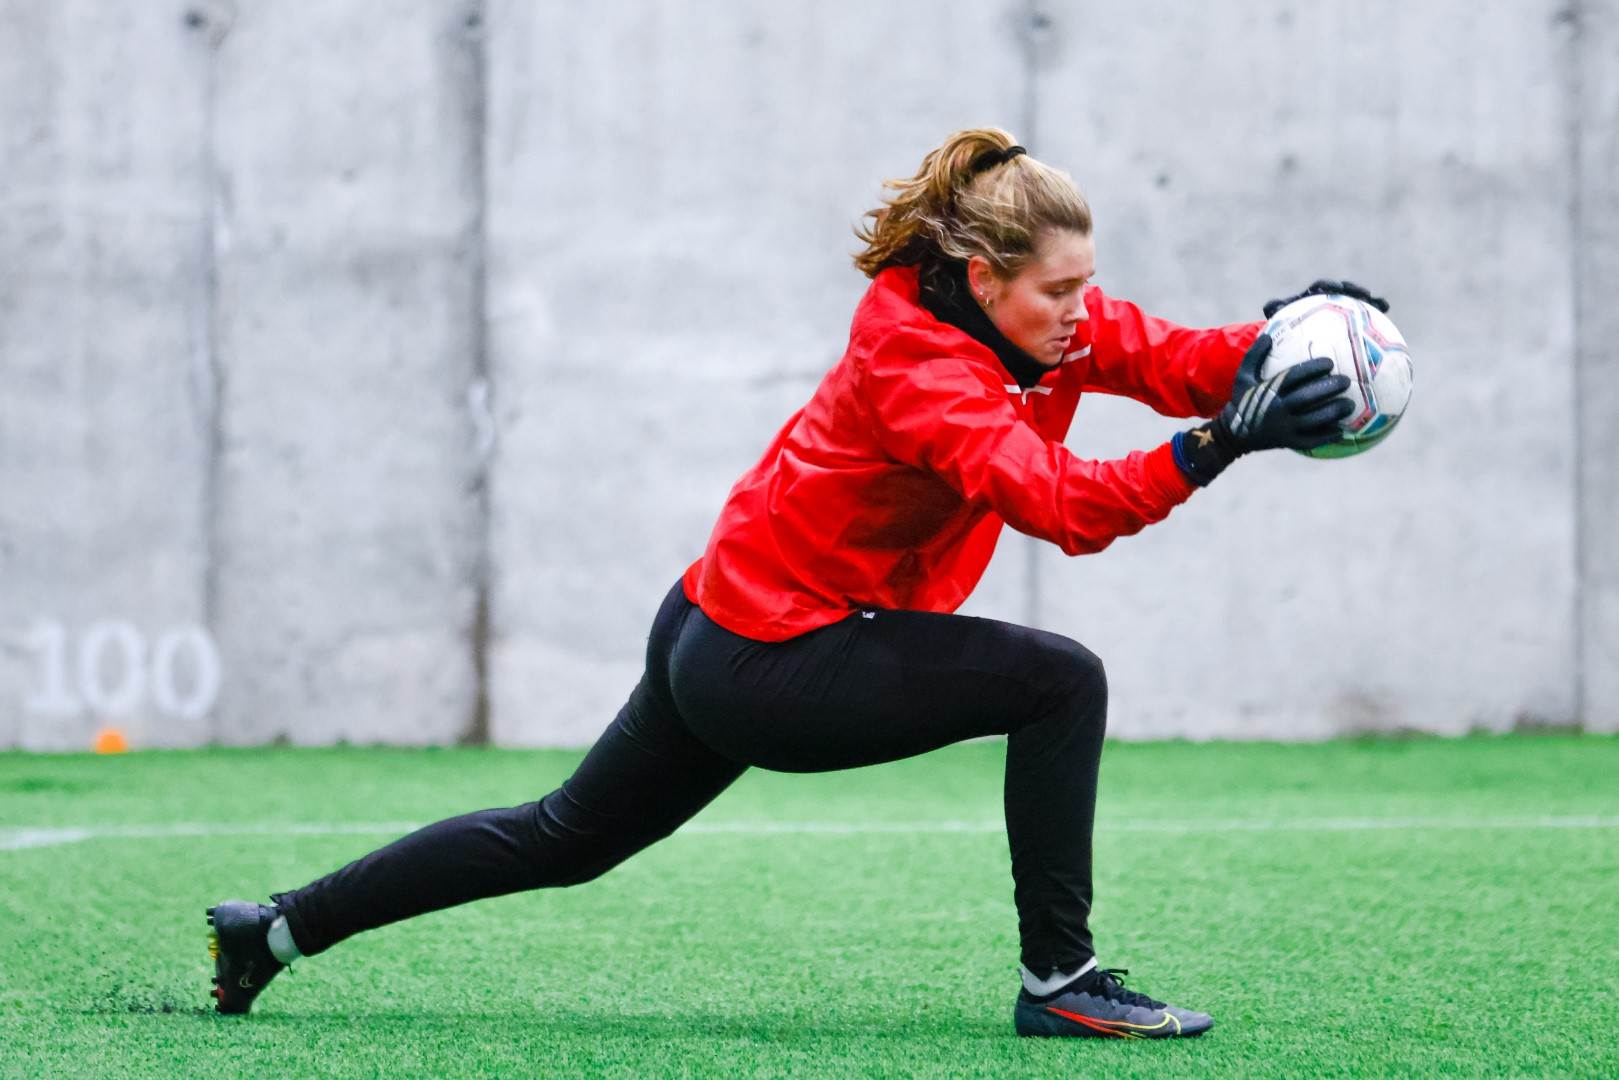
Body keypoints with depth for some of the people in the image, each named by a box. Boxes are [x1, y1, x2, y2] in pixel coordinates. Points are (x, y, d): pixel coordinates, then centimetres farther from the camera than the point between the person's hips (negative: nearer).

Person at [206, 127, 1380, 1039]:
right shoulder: (918, 367, -27)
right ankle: (1059, 978, -10)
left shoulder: (1043, 317, -2)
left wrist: (1275, 344, -28)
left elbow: (1170, 357, -9)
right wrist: (1216, 447, -48)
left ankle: (279, 927, 29)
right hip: (769, 664, -10)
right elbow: (1059, 501, -39)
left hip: (717, 638, 10)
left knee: (566, 838, 22)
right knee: (1060, 681, -16)